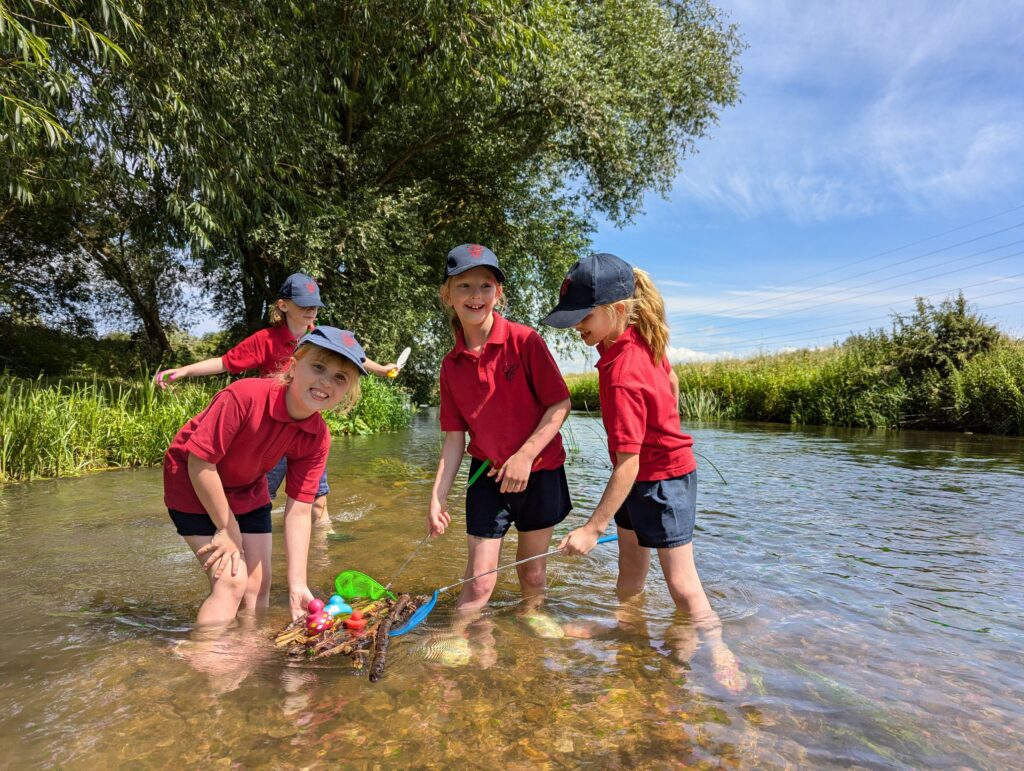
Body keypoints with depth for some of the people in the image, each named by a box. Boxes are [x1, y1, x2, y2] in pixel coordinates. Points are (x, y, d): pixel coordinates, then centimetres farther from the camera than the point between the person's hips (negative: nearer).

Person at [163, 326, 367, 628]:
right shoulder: (245, 396, -36)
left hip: (248, 492, 5)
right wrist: (227, 528, -18)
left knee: (258, 585, 7)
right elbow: (200, 461, -28)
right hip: (193, 484, -5)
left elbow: (299, 510, -15)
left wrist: (297, 583, -17)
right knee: (232, 582, -13)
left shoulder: (317, 438, -19)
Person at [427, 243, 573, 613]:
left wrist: (525, 455, -18)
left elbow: (560, 404, -11)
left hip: (538, 472, -2)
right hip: (487, 473, 2)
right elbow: (454, 437, 2)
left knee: (532, 574, 14)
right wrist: (437, 497, -3)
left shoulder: (524, 340, -12)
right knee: (478, 583, 3)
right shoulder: (451, 364, -1)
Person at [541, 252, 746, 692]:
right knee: (630, 572, 19)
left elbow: (628, 461, -32)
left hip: (662, 478, -9)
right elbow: (670, 380, 12)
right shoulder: (642, 336, -6)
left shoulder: (622, 376, -33)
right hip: (641, 476, 9)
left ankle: (720, 657, 19)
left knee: (682, 585, 2)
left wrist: (593, 528, -29)